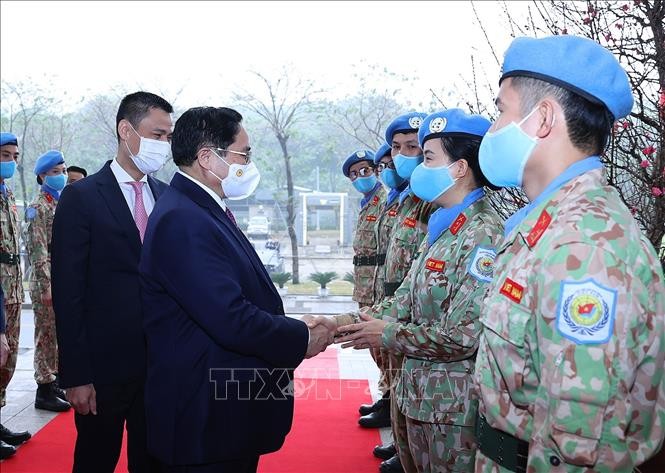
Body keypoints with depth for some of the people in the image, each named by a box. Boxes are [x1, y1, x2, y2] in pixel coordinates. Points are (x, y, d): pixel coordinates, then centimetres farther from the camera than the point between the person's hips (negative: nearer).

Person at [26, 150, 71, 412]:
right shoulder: (38, 207, -10)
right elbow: (37, 251, -15)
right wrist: (46, 287, -19)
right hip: (47, 283, -8)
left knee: (57, 336, 14)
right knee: (46, 337, -1)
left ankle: (53, 383, 25)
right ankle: (44, 391, 6)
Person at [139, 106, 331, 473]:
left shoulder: (203, 210, 9)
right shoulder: (182, 221, -23)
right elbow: (232, 320, -27)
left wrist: (295, 326, 3)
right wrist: (303, 339, -14)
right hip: (206, 420, -9)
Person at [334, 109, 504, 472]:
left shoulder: (483, 236, -22)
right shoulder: (441, 230, 8)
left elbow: (461, 336, -26)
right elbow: (407, 300, 9)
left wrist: (386, 334, -14)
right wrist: (345, 324, -4)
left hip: (457, 408, -8)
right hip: (422, 397, 9)